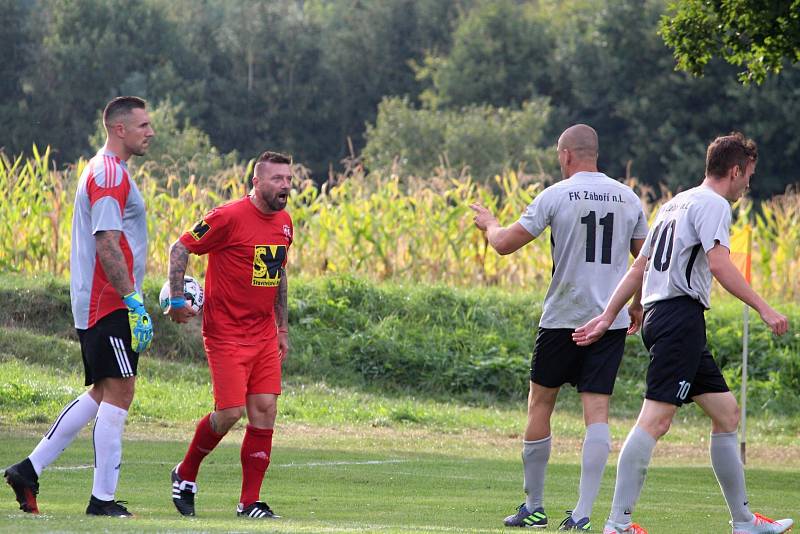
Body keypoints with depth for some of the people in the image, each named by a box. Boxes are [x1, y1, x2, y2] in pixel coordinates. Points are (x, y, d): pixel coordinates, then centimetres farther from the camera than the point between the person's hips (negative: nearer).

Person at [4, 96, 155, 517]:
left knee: (101, 394, 13)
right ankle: (102, 498, -7)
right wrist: (133, 300, -22)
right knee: (118, 392, -8)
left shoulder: (102, 171, 20)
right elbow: (107, 245, -21)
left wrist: (131, 300, 26)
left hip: (94, 304, 10)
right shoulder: (110, 174, -14)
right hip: (109, 304, -10)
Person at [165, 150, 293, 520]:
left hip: (264, 334, 7)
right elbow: (180, 248, -8)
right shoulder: (229, 218, -14)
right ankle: (185, 474, 16)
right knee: (230, 412, -10)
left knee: (265, 411, -1)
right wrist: (177, 299, -17)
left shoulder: (284, 222, 9)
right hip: (226, 333, -7)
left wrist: (282, 328, 21)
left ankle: (250, 502, 5)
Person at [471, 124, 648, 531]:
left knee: (539, 405, 12)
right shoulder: (628, 199, 6)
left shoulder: (555, 196, -6)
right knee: (597, 412, -1)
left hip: (563, 319, -3)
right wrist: (638, 305, 27)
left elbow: (505, 244, -5)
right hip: (612, 321, 3)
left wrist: (489, 224, 17)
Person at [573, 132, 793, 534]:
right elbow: (719, 264, -20)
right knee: (656, 418, -15)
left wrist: (608, 317, 23)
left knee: (726, 413, 12)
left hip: (660, 316, 11)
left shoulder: (676, 203, 23)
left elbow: (639, 267, 23)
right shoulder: (712, 204, -6)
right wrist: (763, 309, -20)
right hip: (681, 316, -11)